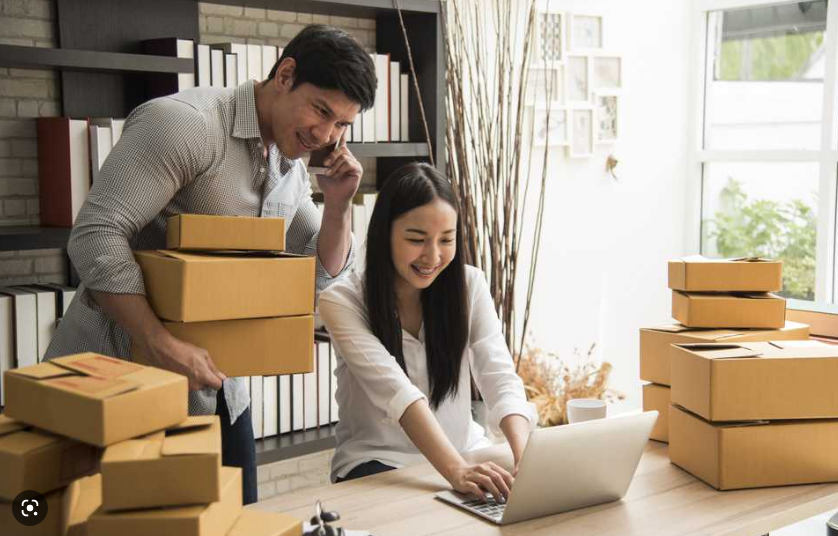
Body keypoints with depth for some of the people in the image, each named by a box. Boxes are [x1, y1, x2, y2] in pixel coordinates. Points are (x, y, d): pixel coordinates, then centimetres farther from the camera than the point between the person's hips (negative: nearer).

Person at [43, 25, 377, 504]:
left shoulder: (292, 170, 7)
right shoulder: (185, 123, -19)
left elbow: (322, 273, 15)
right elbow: (96, 238, -25)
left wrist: (338, 204, -3)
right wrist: (162, 347, -32)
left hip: (214, 382, 8)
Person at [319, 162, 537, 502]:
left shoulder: (469, 285, -3)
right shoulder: (343, 300, -14)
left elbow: (500, 379, -14)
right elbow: (395, 390, -28)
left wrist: (526, 459, -33)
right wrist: (455, 470, -42)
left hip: (465, 454, 3)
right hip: (377, 462, -3)